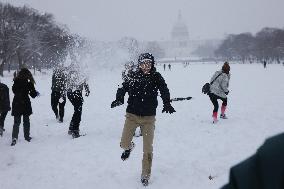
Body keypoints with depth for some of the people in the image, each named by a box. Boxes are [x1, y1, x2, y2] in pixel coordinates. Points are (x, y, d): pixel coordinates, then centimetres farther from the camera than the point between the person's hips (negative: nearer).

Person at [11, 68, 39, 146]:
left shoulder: (16, 82, -3)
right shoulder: (29, 83, -12)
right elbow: (33, 95, -6)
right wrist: (36, 93, 16)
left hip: (16, 104, 2)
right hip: (25, 104, -2)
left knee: (16, 122, 8)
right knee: (26, 121, 14)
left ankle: (14, 137, -6)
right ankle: (27, 136, 21)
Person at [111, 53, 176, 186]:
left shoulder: (156, 77, -4)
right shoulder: (134, 76, -1)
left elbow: (164, 90, -15)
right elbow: (123, 88, -2)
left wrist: (167, 104, -32)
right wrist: (119, 99, -22)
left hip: (149, 117, -1)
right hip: (132, 115, 1)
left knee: (148, 148, 2)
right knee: (124, 143, -4)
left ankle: (146, 175, 21)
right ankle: (129, 147, 36)